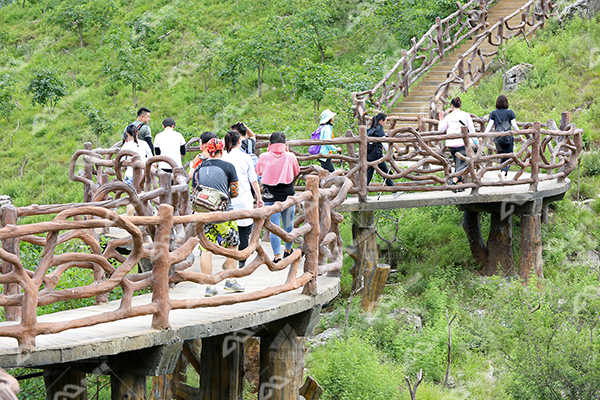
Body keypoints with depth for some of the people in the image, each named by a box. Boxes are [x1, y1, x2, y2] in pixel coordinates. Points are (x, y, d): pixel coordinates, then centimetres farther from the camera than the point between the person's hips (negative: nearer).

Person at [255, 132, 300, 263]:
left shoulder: (264, 157, -4)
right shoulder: (290, 156, -4)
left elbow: (258, 171, 14)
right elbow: (296, 172, 14)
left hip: (270, 195, -1)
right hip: (288, 193, 1)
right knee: (288, 226, 16)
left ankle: (277, 256, -6)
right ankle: (288, 251, 33)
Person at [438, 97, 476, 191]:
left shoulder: (449, 116, 4)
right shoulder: (466, 115, 0)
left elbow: (441, 129, 12)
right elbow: (472, 130, 4)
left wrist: (441, 120, 27)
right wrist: (475, 142, 13)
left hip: (451, 144, 3)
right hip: (462, 143, -3)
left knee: (457, 164, 13)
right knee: (463, 164, -4)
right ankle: (454, 179, -28)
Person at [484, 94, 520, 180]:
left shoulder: (494, 113, 4)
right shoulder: (510, 112, -1)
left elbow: (489, 126, -1)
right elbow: (514, 125, 2)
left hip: (498, 138, 3)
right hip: (508, 138, -3)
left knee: (502, 159, 16)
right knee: (508, 159, -2)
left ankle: (504, 176, 18)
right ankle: (503, 172, -27)